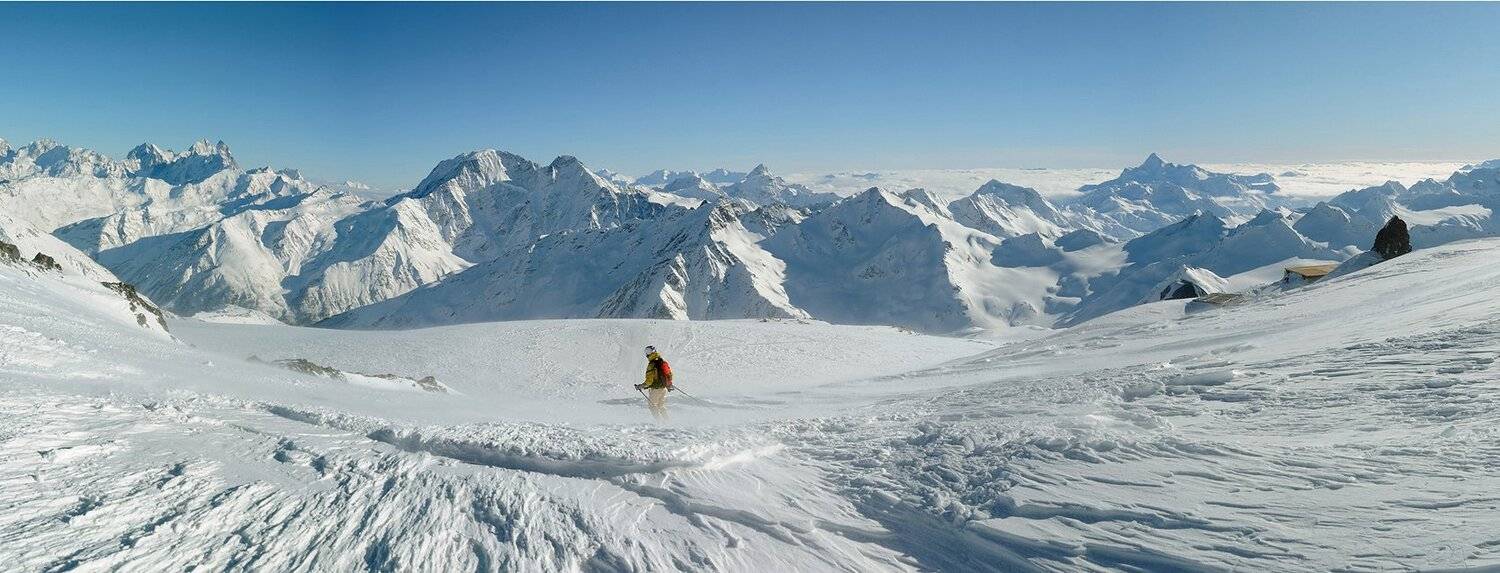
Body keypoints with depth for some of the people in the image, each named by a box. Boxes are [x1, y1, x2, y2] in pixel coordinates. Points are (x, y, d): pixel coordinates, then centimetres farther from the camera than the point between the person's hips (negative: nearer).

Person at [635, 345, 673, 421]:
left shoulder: (651, 365, -20)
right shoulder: (664, 361, 0)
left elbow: (649, 381, -20)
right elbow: (670, 373, 10)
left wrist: (640, 386, -7)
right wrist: (669, 385, 25)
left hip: (655, 389, -7)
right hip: (664, 388, 7)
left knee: (652, 405, 12)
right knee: (661, 405, 23)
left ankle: (660, 421, 5)